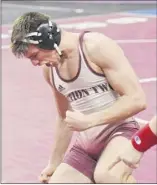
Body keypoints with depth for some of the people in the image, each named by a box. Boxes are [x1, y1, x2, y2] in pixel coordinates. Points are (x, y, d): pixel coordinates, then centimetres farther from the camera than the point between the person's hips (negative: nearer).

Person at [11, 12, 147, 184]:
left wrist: (88, 121, -25)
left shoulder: (97, 46, -16)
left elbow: (137, 99, -20)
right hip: (86, 141, 7)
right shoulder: (49, 69, 5)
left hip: (120, 131, -7)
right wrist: (54, 164, 24)